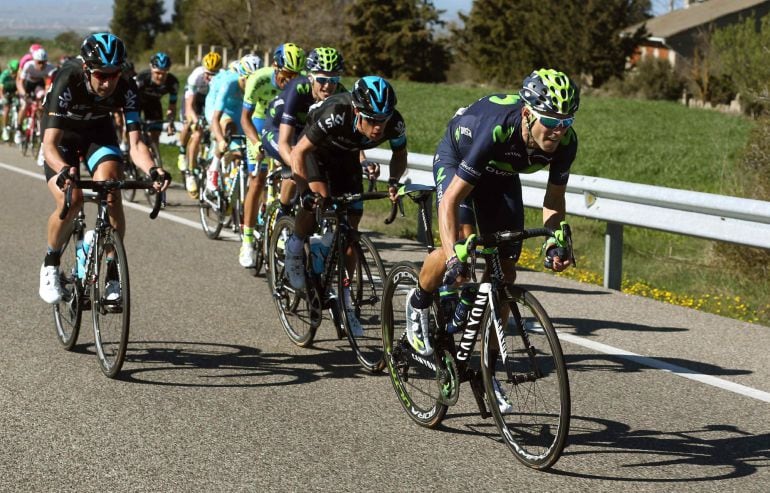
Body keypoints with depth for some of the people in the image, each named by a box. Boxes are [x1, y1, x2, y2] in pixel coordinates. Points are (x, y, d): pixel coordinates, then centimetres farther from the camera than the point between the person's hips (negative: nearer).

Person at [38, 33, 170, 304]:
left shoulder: (125, 88, -28)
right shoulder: (67, 81, -36)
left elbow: (135, 143, -31)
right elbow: (50, 144, -40)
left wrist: (152, 169, -52)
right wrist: (64, 170, -61)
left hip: (99, 132, 2)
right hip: (63, 134, -2)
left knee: (111, 194, -23)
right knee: (70, 200, -24)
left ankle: (113, 276, -11)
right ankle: (50, 265, 2)